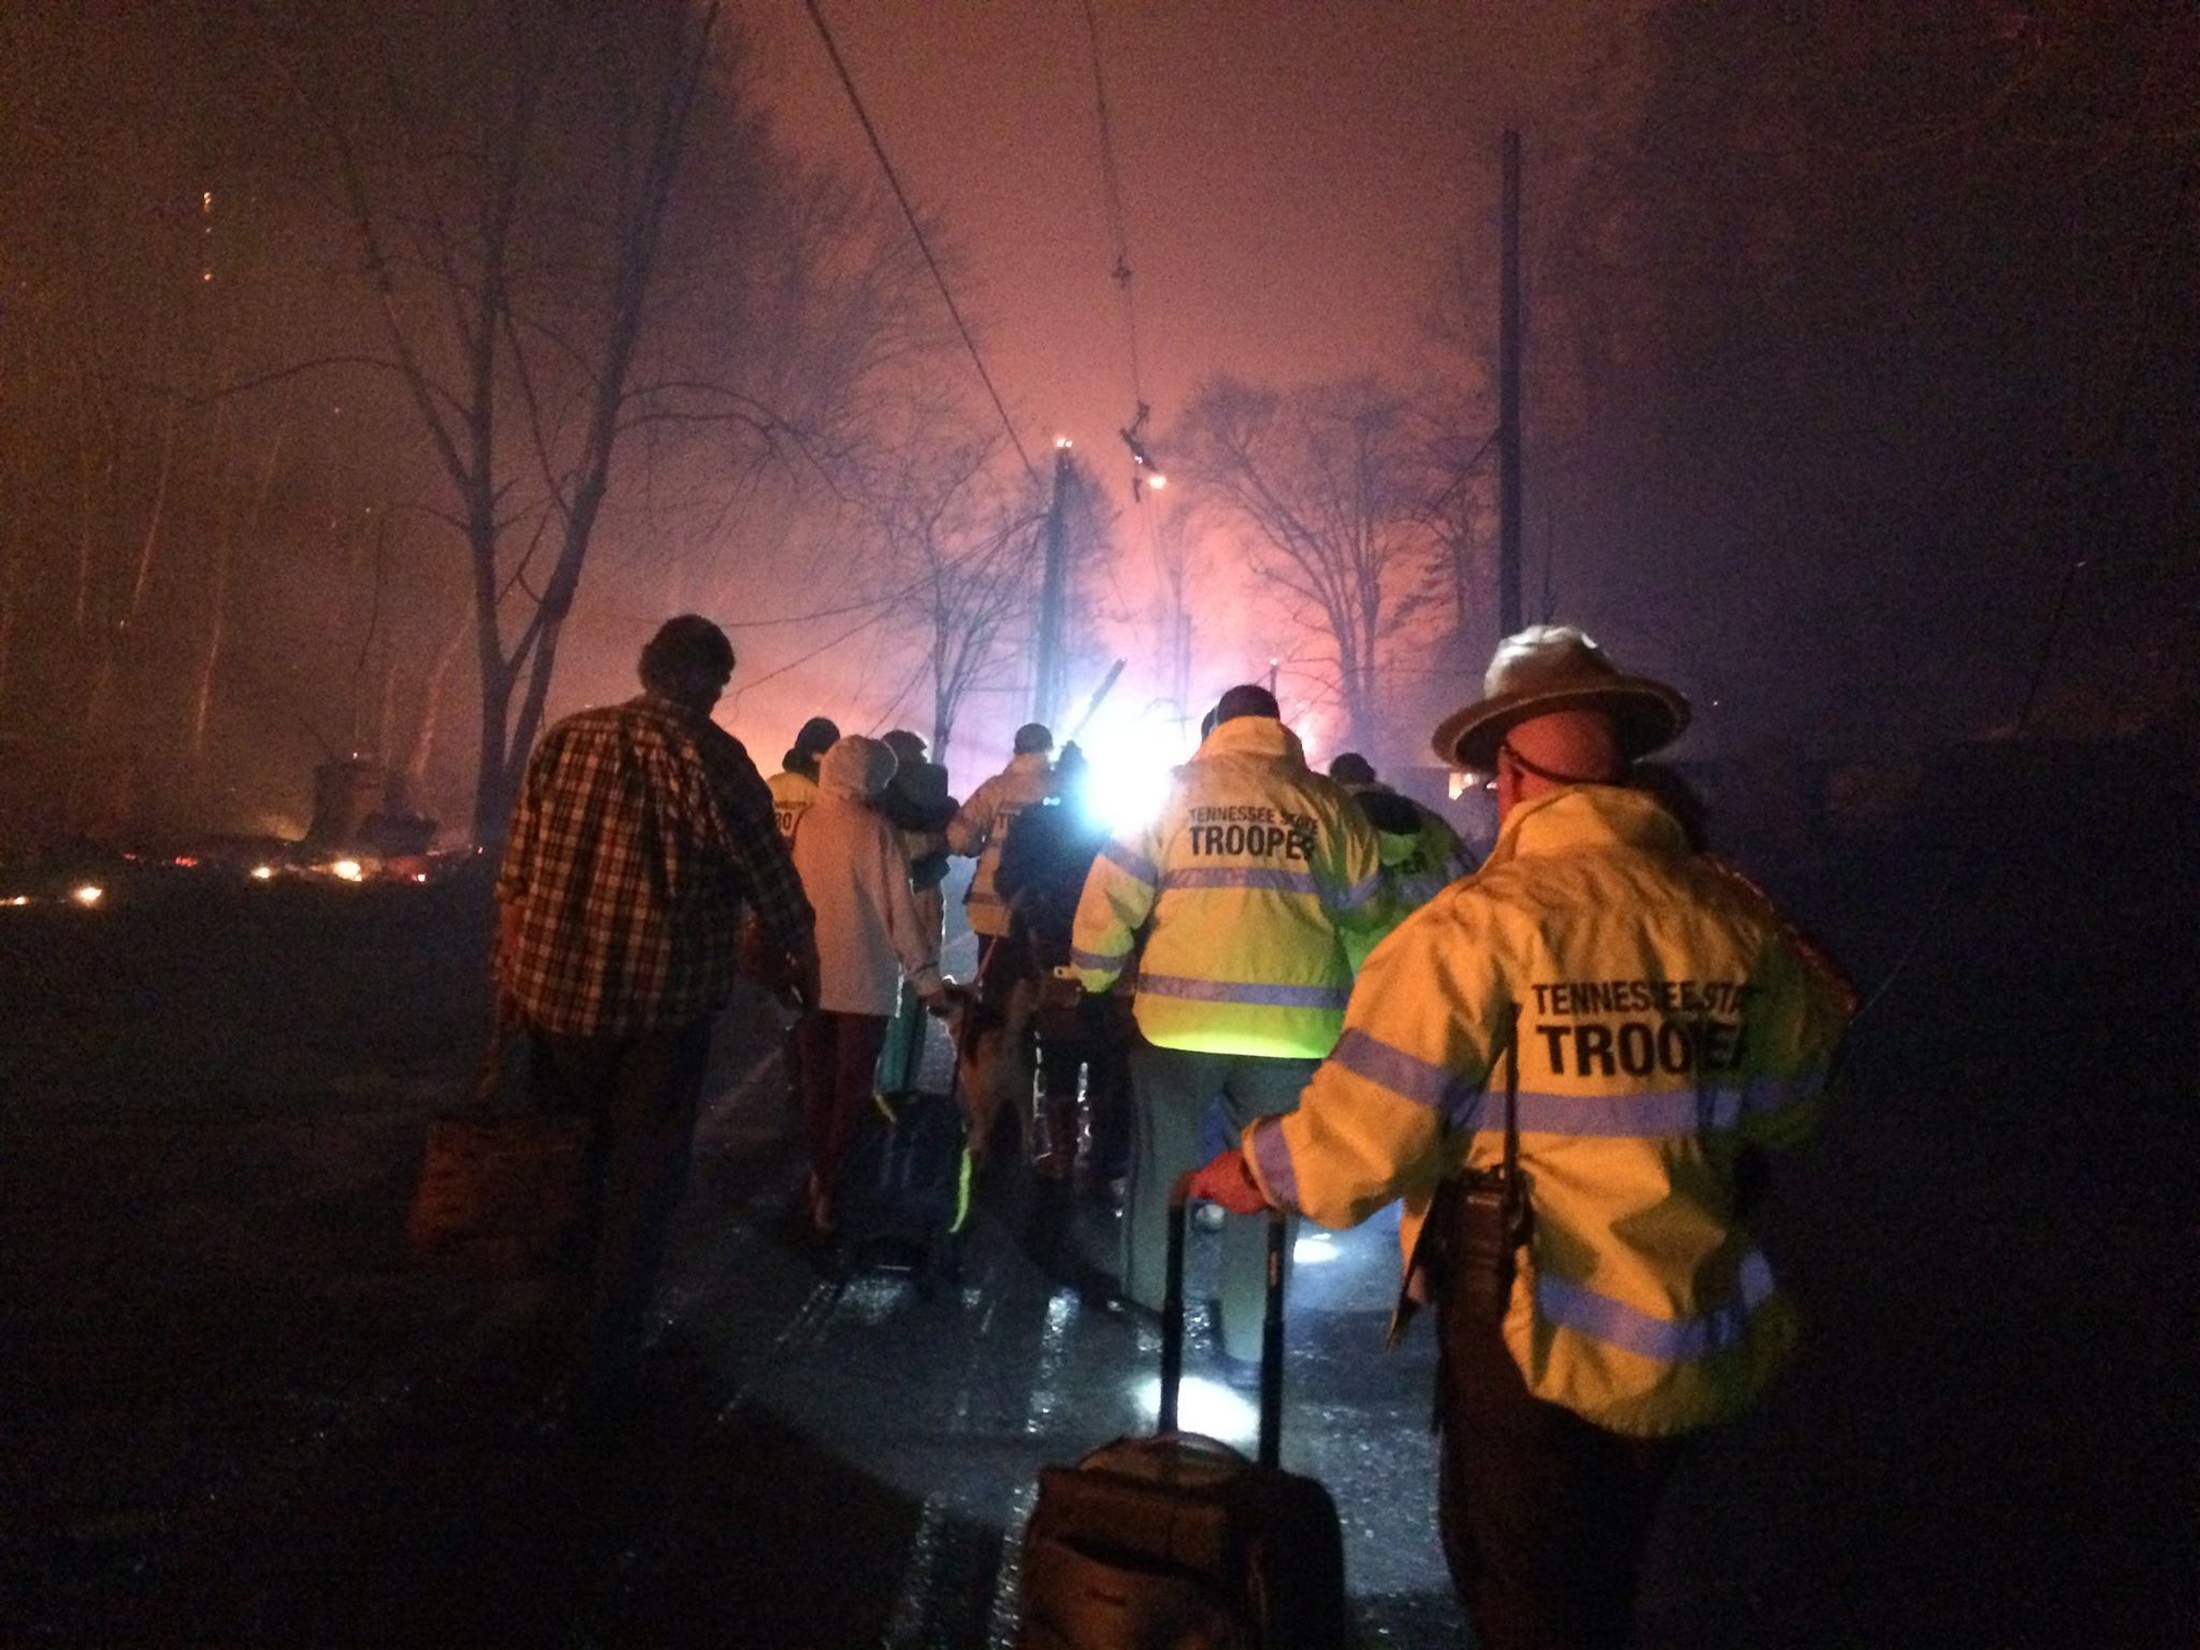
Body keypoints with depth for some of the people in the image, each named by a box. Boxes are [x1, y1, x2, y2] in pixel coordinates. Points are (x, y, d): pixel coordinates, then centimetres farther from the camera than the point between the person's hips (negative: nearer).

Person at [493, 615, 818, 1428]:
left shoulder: (564, 739, 4)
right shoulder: (710, 755, -10)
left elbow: (515, 877, 5)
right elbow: (768, 871, -5)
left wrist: (511, 974, 14)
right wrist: (804, 952, 12)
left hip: (555, 990, 5)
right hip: (663, 1001, -5)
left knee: (570, 1168, 24)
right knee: (639, 1185, 8)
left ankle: (576, 1320, 41)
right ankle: (596, 1375, 17)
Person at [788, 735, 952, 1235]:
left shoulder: (805, 824, -1)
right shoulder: (876, 830, -14)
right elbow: (898, 909, -15)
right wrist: (926, 976, -9)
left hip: (811, 975, 5)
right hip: (863, 979, -4)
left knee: (817, 1081, 17)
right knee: (852, 1086, 5)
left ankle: (820, 1176, 27)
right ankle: (832, 1191, 6)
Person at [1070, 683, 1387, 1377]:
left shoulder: (1174, 791, 1)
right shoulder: (1326, 801, 3)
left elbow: (1112, 893, 0)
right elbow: (1366, 906, 11)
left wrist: (1092, 976, 13)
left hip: (1181, 1016, 0)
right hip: (1292, 1022, 1)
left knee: (1164, 1166, 18)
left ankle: (1149, 1313, 31)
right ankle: (1247, 1345, 21)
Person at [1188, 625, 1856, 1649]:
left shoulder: (1477, 925, -23)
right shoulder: (1741, 920, -7)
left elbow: (1362, 1141, -21)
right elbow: (1784, 1105, 8)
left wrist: (1252, 1171, -1)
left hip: (1532, 1339, -5)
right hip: (1692, 1345, 5)